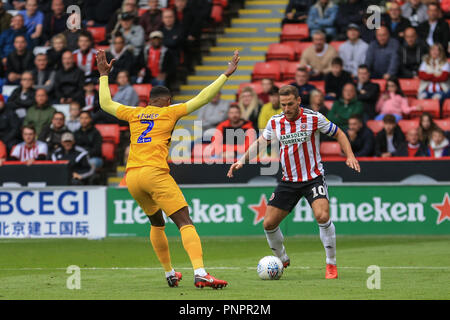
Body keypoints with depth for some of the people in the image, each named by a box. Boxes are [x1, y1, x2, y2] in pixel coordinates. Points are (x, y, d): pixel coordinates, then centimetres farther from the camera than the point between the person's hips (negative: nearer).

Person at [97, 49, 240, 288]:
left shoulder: (134, 114, 18)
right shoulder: (170, 113, 7)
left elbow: (105, 103, 32)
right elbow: (202, 98, 7)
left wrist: (104, 74, 43)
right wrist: (227, 74, 13)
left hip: (131, 177, 6)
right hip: (155, 173, -6)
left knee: (157, 223, 24)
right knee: (185, 222, -11)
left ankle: (169, 274, 26)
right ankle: (200, 273, -28)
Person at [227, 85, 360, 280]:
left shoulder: (314, 118, -10)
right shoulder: (275, 122, 0)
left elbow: (338, 134, 1)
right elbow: (260, 142, 16)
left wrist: (350, 156, -12)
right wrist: (242, 160, 5)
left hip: (313, 178, -4)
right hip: (288, 181, 4)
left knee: (322, 216, -27)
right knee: (269, 224, 0)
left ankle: (331, 264, -11)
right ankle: (282, 260, 27)